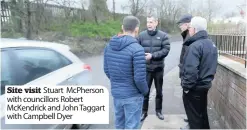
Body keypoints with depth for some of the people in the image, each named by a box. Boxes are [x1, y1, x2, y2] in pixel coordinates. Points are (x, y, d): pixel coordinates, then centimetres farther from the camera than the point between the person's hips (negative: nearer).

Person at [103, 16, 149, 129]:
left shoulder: (109, 46, 0)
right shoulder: (137, 49, -21)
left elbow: (106, 70, 7)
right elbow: (139, 78, -21)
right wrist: (145, 91, -1)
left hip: (115, 93, 6)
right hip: (132, 96, -6)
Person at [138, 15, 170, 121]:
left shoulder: (163, 35, -4)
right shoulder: (141, 35, -3)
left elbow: (166, 50, -13)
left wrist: (152, 55, -21)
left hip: (158, 68, 1)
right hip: (146, 68, 0)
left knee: (159, 91, 15)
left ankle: (158, 111, 34)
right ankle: (144, 111, 27)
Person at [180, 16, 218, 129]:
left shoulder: (195, 46, -23)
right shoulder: (211, 44, 7)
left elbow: (191, 70, -29)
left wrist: (186, 86, -18)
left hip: (194, 88, -9)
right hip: (205, 85, 9)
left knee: (194, 116, 6)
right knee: (202, 113, 23)